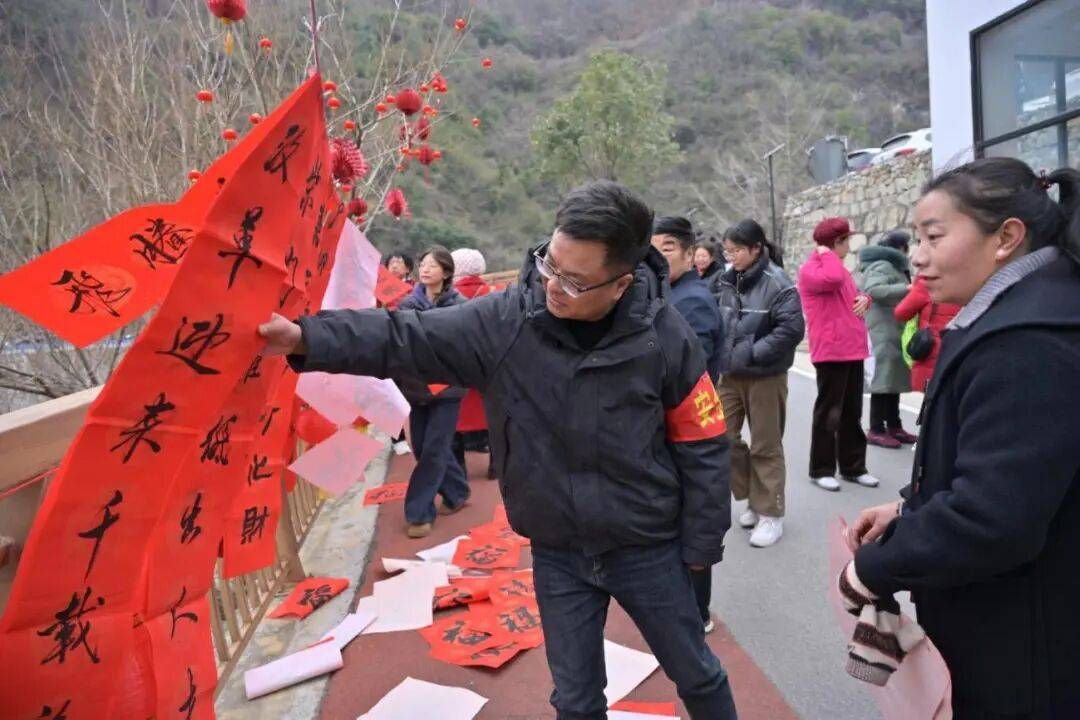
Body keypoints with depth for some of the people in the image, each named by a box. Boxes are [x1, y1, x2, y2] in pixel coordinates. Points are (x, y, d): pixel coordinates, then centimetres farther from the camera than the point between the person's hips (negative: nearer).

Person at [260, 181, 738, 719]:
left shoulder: (665, 338, -19)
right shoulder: (504, 321, -16)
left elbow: (701, 446, -9)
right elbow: (402, 338, -14)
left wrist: (700, 544, -2)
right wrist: (305, 338, -27)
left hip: (648, 549, -1)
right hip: (557, 554, 2)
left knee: (695, 674, 23)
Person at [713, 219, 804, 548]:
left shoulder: (777, 282, -13)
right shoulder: (724, 280, 3)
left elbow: (792, 329, -19)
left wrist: (751, 354, -20)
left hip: (765, 376, -6)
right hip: (729, 374, 6)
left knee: (766, 446, 5)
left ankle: (771, 514, 21)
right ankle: (754, 499, 29)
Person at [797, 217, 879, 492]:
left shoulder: (840, 267, 20)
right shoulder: (810, 269, -10)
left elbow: (852, 294, 29)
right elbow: (832, 278, -31)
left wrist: (864, 298, 6)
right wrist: (826, 253, -14)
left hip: (853, 350, 9)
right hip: (830, 352, -9)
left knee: (852, 412, 14)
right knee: (829, 413, -1)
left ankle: (853, 467, 24)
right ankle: (821, 469, 9)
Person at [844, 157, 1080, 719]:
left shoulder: (1025, 343, -28)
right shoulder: (1022, 317, 5)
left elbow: (990, 521, -33)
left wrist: (876, 567, -18)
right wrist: (911, 509, 4)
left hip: (1026, 652, -9)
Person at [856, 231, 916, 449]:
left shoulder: (893, 266, 22)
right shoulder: (882, 266, -11)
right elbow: (873, 289, -28)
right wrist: (906, 288, -29)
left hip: (895, 333, 10)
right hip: (884, 333, -10)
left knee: (894, 378, 13)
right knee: (884, 379, -9)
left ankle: (894, 426, 20)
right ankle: (876, 430, -5)